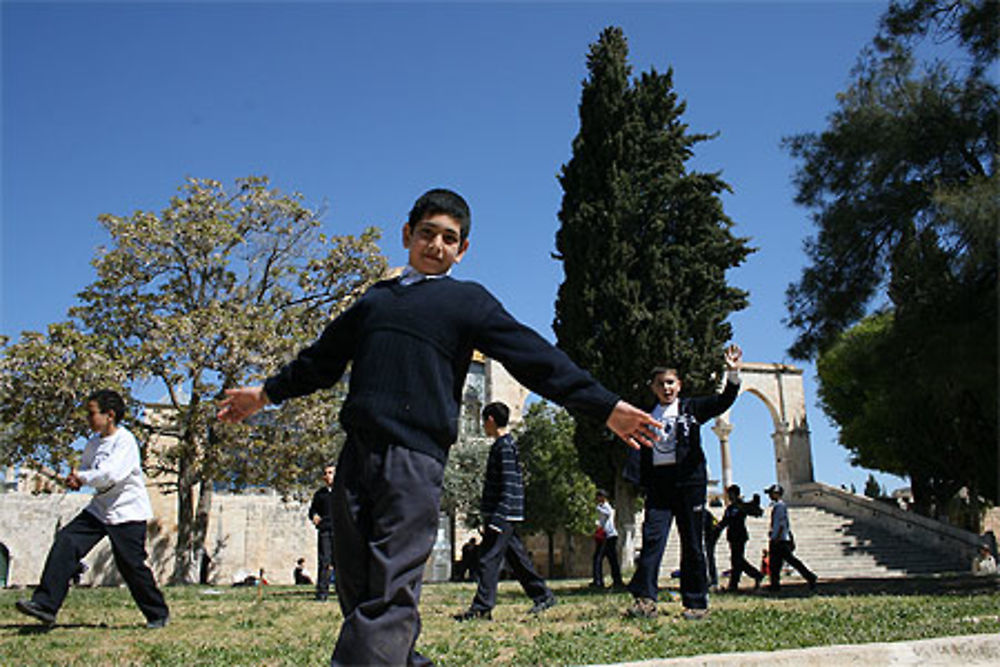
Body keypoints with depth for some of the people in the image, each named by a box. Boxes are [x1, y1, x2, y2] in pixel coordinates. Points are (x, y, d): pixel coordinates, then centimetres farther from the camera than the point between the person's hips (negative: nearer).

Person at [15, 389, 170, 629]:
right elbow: (85, 467, 23)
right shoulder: (93, 443, 10)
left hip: (128, 512, -8)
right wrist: (76, 479, 1)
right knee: (66, 541, -7)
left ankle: (158, 614, 13)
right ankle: (45, 604, -4)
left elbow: (112, 474, -25)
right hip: (100, 508, 8)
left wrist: (82, 477, -11)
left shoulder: (125, 441, -16)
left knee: (131, 565, -4)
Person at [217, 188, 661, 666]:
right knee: (356, 588, 4)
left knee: (391, 596, -11)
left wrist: (606, 408, -2)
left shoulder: (469, 301, 11)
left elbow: (536, 359, 4)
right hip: (356, 456, 5)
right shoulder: (375, 299, 23)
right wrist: (267, 392, 41)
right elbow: (322, 359, 35)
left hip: (415, 461, -5)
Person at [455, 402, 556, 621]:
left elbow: (508, 486, -19)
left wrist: (497, 518, -23)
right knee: (516, 557, 13)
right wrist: (490, 517, 25)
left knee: (489, 559, -9)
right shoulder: (506, 444, 18)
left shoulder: (504, 446, -12)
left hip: (503, 514, -10)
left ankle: (482, 607, -8)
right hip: (505, 516, 10)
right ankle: (543, 595, 19)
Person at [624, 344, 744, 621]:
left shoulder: (691, 408, 9)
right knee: (652, 537, -11)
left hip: (689, 479, -1)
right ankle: (645, 599, -13)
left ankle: (696, 603, 8)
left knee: (692, 543, 2)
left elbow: (723, 401, -3)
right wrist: (643, 482, -1)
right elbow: (641, 454, 14)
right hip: (658, 481, 2)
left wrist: (732, 374, -18)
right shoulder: (648, 417, 15)